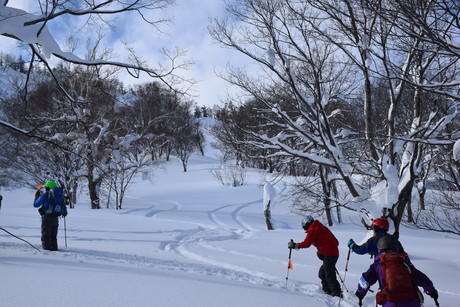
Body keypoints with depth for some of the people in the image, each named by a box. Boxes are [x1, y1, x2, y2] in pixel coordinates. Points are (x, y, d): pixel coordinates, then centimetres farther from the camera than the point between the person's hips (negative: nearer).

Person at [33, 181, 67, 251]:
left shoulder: (45, 195, -6)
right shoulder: (59, 194, 8)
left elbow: (35, 205, 4)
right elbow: (64, 206, 17)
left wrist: (36, 196, 21)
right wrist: (64, 213, 38)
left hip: (47, 218, -5)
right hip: (55, 218, 5)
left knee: (45, 236, 2)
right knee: (53, 236, 15)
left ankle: (47, 249, -1)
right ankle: (54, 248, 15)